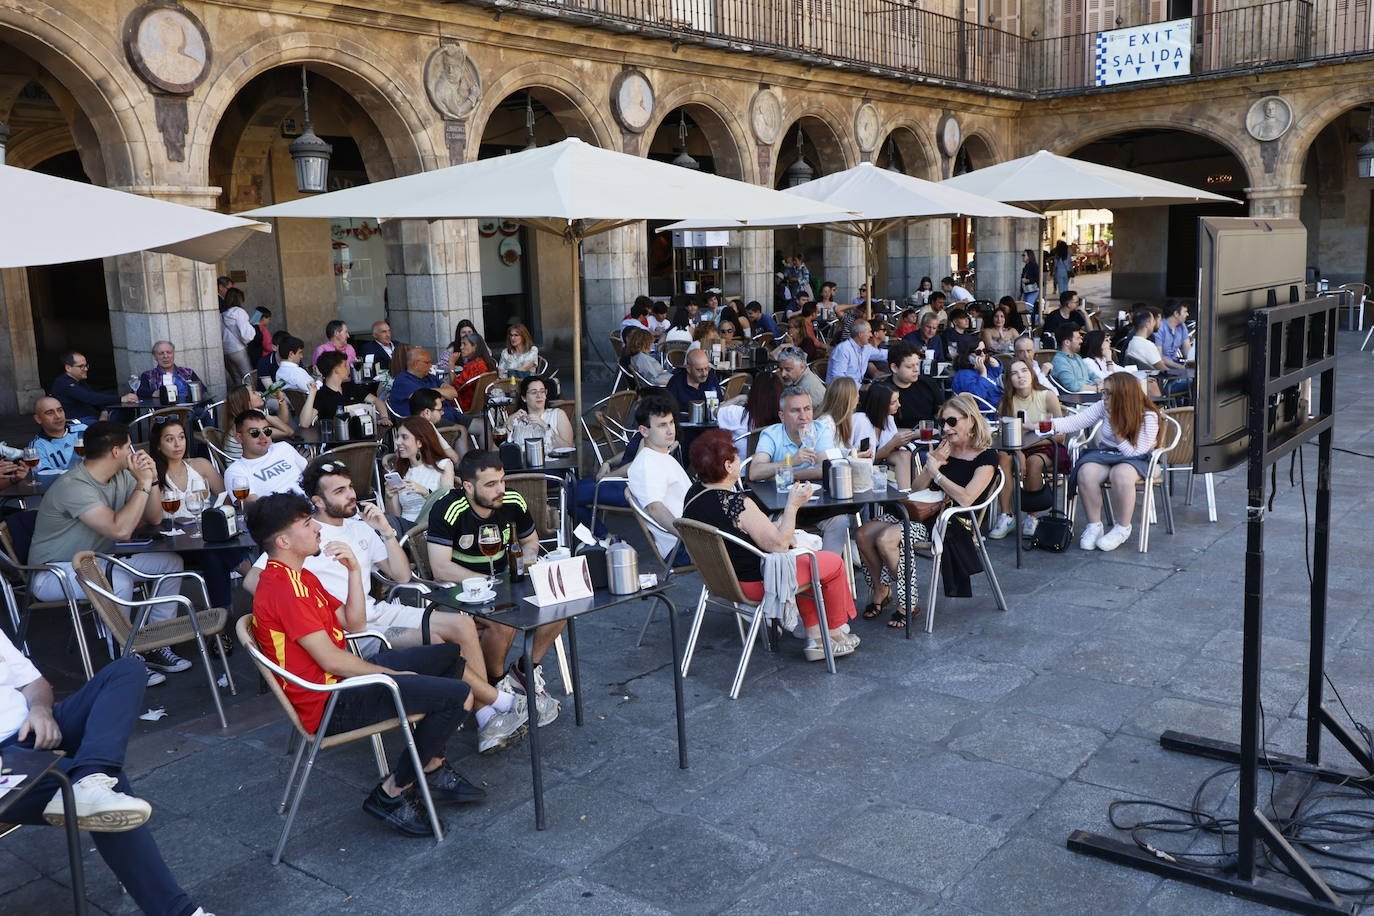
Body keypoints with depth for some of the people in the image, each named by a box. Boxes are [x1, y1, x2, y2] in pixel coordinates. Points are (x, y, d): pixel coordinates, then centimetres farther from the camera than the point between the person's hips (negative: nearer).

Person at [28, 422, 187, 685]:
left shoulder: (121, 476, 0)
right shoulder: (73, 486, -27)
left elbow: (154, 518, 5)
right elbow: (120, 530, -36)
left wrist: (151, 479, -11)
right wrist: (143, 484, -29)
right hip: (54, 572, -9)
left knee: (171, 562, 0)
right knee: (119, 582, -36)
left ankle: (156, 646, 4)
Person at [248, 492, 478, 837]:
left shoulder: (298, 576, 13)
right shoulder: (283, 588, -21)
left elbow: (354, 624, 13)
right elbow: (331, 660, -23)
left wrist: (354, 570, 1)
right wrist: (393, 675, -12)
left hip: (342, 677, 11)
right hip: (332, 703, -11)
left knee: (451, 654, 17)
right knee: (458, 696, -21)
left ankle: (432, 769, 16)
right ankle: (392, 794, -6)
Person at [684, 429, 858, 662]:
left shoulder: (693, 494, -4)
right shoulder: (739, 504, -31)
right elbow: (778, 545, -23)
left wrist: (772, 527, 4)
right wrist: (793, 505, -16)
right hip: (753, 583, -9)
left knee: (803, 556, 28)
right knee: (834, 563, 9)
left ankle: (815, 639, 30)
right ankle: (835, 635, 31)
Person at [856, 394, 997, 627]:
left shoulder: (986, 457, -4)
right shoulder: (943, 448, 15)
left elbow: (966, 499, -17)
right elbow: (915, 489, 14)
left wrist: (936, 472, -10)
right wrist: (930, 465, -4)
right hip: (924, 511, 7)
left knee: (886, 539, -28)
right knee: (865, 533, -14)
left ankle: (909, 603, -12)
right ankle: (880, 592, 2)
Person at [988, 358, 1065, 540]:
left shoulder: (1048, 396, -9)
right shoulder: (1006, 402, -1)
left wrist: (1025, 445, -19)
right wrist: (1018, 453, -25)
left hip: (1047, 448, -2)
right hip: (1018, 448, 3)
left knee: (1034, 461, -34)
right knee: (1003, 457, -29)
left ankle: (1031, 517, -18)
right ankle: (1006, 516, -25)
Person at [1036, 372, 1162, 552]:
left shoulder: (1148, 417, -14)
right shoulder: (1104, 407, -4)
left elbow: (1135, 453, -16)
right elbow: (1075, 421, -10)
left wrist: (1117, 429, -19)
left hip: (1135, 459, -4)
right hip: (1105, 454, 4)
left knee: (1121, 474, -39)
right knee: (1086, 472, -31)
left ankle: (1122, 529, -16)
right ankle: (1094, 525, -12)